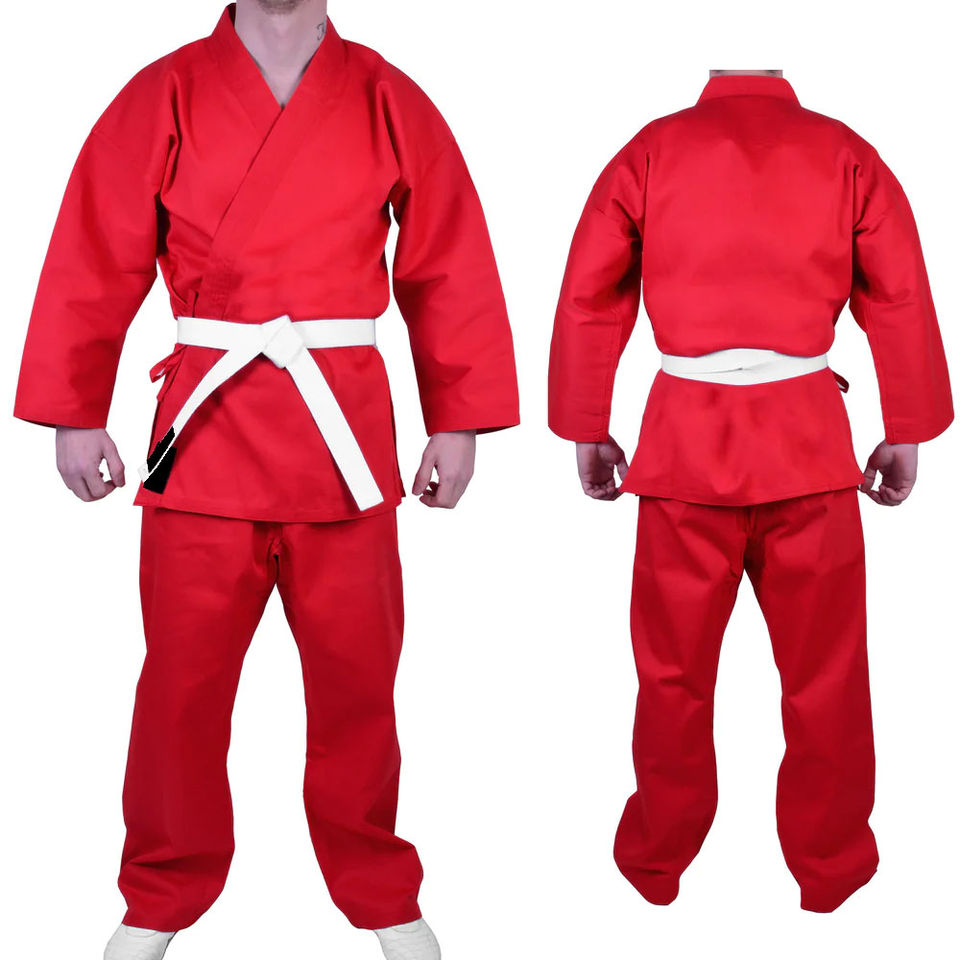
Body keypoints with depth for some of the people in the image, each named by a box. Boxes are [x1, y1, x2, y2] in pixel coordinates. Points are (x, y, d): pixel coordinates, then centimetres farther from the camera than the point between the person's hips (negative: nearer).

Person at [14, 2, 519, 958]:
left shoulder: (389, 103, 4)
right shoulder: (164, 99, 2)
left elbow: (449, 267, 5)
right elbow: (95, 262, 3)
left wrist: (456, 422, 3)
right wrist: (75, 415, 1)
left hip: (344, 429, 1)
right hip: (205, 425, 0)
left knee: (355, 677, 10)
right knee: (183, 679, 7)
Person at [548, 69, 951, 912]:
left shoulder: (652, 149, 3)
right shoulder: (845, 154, 3)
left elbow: (585, 298, 2)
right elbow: (904, 300, 2)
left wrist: (586, 430, 10)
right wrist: (906, 433, 10)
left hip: (685, 437, 0)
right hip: (808, 434, 0)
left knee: (674, 669, 12)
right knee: (824, 670, 11)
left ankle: (657, 861, 26)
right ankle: (831, 867, 24)